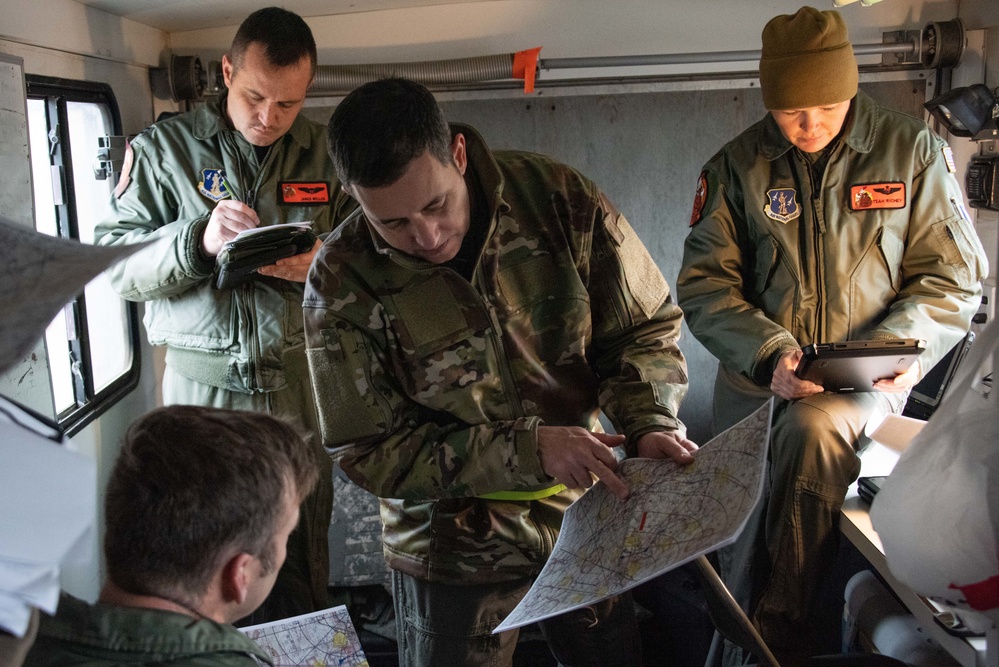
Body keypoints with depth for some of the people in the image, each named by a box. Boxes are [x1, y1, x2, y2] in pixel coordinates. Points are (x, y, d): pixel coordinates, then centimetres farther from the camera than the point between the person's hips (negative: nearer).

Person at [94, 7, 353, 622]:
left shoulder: (325, 155, 4)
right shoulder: (164, 148, 1)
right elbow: (116, 264, -3)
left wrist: (319, 266, -16)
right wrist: (197, 241, -21)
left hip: (301, 381, 1)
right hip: (203, 383, -1)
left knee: (305, 542, 10)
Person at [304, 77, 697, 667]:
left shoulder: (559, 199, -14)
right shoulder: (343, 280, -17)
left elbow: (644, 327, -3)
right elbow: (370, 451, -15)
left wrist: (652, 423, -22)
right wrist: (530, 450, -25)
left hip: (583, 516, 3)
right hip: (452, 550, -2)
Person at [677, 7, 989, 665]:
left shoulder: (914, 150, 3)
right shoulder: (737, 166, 4)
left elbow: (952, 275, 4)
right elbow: (704, 283, 0)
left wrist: (903, 346, -15)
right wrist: (767, 354, -18)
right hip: (758, 376, 2)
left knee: (811, 431, -33)